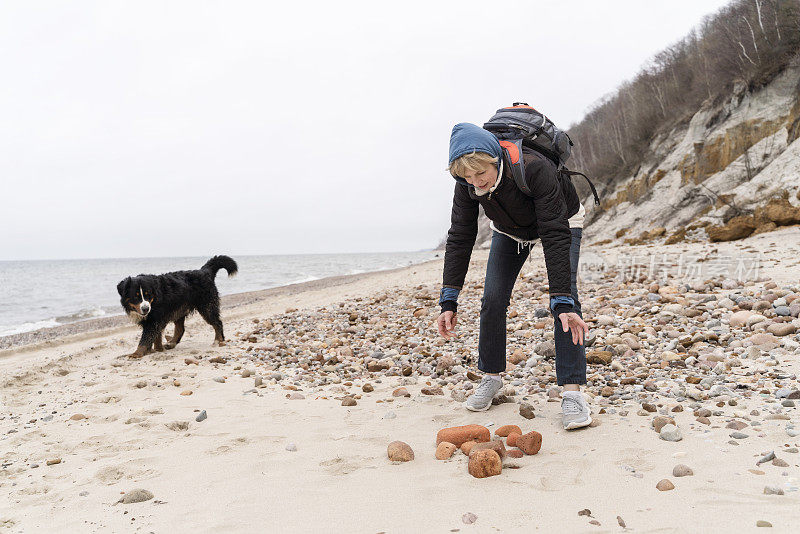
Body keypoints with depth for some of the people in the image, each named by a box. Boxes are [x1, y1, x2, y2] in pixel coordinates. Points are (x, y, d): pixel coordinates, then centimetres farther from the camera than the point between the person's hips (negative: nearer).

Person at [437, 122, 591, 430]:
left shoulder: (534, 169, -42)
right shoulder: (467, 186, -28)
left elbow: (555, 236, -42)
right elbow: (459, 239, -19)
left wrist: (562, 301, -47)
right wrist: (449, 301, -24)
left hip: (561, 222, -4)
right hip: (509, 230, 4)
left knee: (566, 305, -20)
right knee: (493, 299, -7)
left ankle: (572, 390, -16)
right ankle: (491, 377, 11)